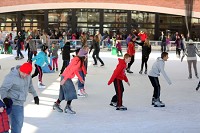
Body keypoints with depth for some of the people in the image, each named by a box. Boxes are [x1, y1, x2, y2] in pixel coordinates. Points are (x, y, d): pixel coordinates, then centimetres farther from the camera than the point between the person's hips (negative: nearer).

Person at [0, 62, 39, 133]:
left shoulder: (28, 76, 1)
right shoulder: (11, 77, -21)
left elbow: (30, 85, 18)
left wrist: (35, 95, 25)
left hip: (21, 103, 8)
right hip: (13, 104, -8)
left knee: (20, 123, 18)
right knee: (16, 125, -12)